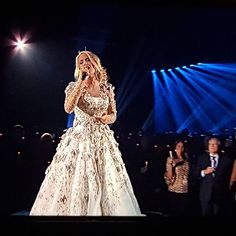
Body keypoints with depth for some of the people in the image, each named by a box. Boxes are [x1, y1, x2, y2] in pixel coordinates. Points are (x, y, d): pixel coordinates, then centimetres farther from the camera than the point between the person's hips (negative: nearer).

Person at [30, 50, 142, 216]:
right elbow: (68, 108, -15)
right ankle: (74, 211, 7)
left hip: (102, 138, 2)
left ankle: (103, 211, 12)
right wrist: (82, 82, -15)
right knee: (76, 180, -6)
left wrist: (106, 118, -11)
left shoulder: (107, 88, 9)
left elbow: (113, 115, 13)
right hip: (79, 137, -2)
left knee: (106, 180, 0)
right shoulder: (74, 86, 3)